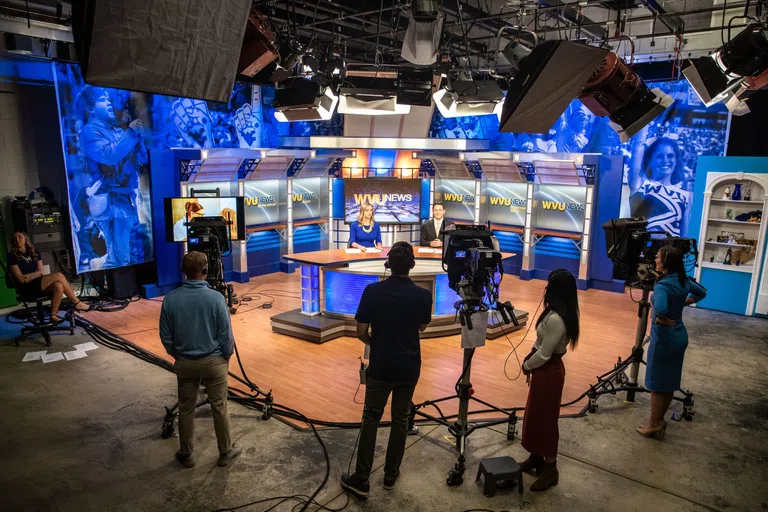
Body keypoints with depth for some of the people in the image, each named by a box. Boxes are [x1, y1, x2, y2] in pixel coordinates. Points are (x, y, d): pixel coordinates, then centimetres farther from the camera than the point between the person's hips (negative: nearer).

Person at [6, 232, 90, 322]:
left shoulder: (34, 253, 13)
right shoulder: (12, 256, -3)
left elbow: (40, 272, 6)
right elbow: (21, 279, -8)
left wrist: (29, 276, -9)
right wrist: (35, 274, -8)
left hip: (38, 284, 5)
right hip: (27, 289, -5)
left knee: (58, 286, -30)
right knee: (58, 275, -25)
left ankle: (53, 315, -16)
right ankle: (77, 303, -19)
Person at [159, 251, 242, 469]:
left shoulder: (170, 299, -10)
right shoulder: (215, 298, -19)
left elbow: (165, 336, -1)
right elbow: (226, 334, -12)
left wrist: (177, 355, 15)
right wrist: (226, 356, 5)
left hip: (184, 363, 3)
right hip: (213, 361, -2)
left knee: (186, 409, 16)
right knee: (219, 408, 11)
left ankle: (186, 454, 30)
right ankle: (226, 452, 24)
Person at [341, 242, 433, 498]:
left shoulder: (372, 291, -14)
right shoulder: (423, 295, -10)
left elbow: (361, 332, -8)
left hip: (380, 367, -1)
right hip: (409, 368, 1)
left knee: (371, 419, 12)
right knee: (400, 420, 16)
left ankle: (361, 479, 14)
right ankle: (391, 475, 27)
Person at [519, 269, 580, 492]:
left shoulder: (555, 319, -28)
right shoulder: (562, 313, 3)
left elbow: (543, 354, -22)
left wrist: (526, 366, -6)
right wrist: (530, 362, 7)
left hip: (548, 372, -10)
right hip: (546, 368, 10)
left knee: (544, 419, 5)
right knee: (535, 415, 20)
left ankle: (550, 469, 21)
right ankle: (535, 459, 35)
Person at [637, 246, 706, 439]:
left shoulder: (662, 285, -23)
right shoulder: (684, 280, 3)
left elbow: (661, 309, -40)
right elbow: (701, 292, 23)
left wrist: (661, 319, -20)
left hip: (664, 339, -8)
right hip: (680, 337, 8)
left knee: (657, 383, 5)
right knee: (670, 382, 16)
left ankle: (653, 425, 16)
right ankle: (659, 421, 29)